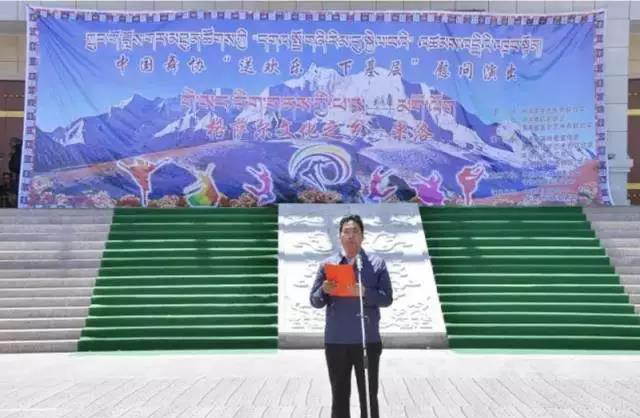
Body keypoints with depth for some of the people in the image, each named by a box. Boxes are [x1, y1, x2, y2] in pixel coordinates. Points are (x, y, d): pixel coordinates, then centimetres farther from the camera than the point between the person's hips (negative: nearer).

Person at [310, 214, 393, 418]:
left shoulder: (377, 264, 2)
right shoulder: (327, 265, 4)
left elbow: (387, 299, -4)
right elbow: (315, 301, 4)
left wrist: (364, 292, -21)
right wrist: (324, 291, -18)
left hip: (368, 340, -1)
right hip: (336, 341, 1)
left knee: (369, 397, 7)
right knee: (339, 397, 9)